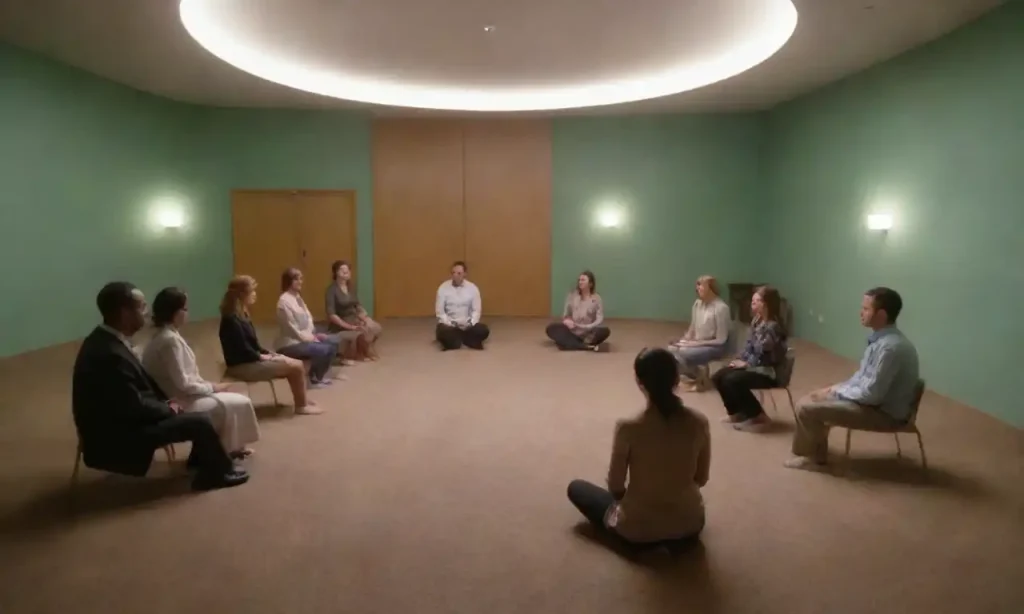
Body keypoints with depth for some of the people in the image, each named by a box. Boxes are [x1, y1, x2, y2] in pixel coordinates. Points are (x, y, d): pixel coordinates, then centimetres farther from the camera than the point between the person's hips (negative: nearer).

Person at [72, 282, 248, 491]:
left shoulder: (103, 339, 1)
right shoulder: (112, 355, -31)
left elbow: (137, 385, 11)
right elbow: (135, 408, -26)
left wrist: (166, 400, 3)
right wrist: (168, 408, -9)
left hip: (116, 420, 10)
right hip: (117, 436, -10)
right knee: (200, 422, -8)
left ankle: (203, 463, 27)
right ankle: (220, 471, 13)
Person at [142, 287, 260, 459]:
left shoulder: (165, 335, 7)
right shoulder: (170, 340, -23)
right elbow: (182, 383, -22)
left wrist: (208, 385, 2)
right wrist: (212, 387, -10)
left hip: (181, 395, 9)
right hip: (180, 402, -9)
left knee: (236, 400, 13)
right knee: (237, 403, -5)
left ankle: (232, 446, 20)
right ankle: (227, 449, 13)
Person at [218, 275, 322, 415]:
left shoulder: (242, 315, 12)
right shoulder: (231, 320, -20)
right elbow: (243, 350, -22)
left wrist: (267, 353, 3)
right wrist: (262, 356, -9)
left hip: (251, 361, 10)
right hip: (242, 366, -10)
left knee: (297, 364, 2)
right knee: (296, 366, -12)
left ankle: (303, 400, 10)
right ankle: (301, 405, 3)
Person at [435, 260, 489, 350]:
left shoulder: (472, 288, -4)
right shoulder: (443, 288, -6)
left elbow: (476, 310, -1)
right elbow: (439, 311, -4)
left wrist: (470, 323, -19)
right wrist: (448, 323, -19)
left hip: (467, 323, 2)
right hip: (449, 323, -2)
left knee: (484, 330, -25)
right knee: (443, 332, -36)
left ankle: (458, 338, -5)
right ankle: (466, 339, -7)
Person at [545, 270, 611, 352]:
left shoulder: (596, 299, -1)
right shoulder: (572, 296, 6)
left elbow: (599, 321, -9)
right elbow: (565, 315, 11)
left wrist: (582, 327, -22)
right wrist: (567, 321, -12)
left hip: (588, 334, -2)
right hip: (572, 333, 3)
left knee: (604, 331, -32)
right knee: (552, 328, -24)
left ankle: (570, 343, -30)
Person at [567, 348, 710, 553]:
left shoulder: (628, 428, -24)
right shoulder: (699, 422, -14)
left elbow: (615, 487, -11)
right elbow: (701, 479, 0)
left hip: (637, 532, -4)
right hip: (689, 527, 5)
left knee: (576, 487, 20)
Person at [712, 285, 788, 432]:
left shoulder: (772, 327, -22)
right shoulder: (756, 321, 7)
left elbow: (762, 356, -22)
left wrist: (745, 364, -11)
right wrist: (740, 360, -2)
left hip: (768, 372, -9)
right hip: (753, 365, 9)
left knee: (732, 380, -28)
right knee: (718, 377, -3)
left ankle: (760, 417, -11)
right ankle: (736, 413, 14)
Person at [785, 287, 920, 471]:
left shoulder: (890, 347, -28)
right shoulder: (882, 338, 3)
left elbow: (871, 394, -26)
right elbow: (863, 376, 15)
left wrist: (839, 392, -12)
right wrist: (839, 387, 3)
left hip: (883, 412, -10)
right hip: (870, 398, 10)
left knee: (807, 408, -14)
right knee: (813, 398, 13)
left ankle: (812, 457, 10)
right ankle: (816, 455, 18)